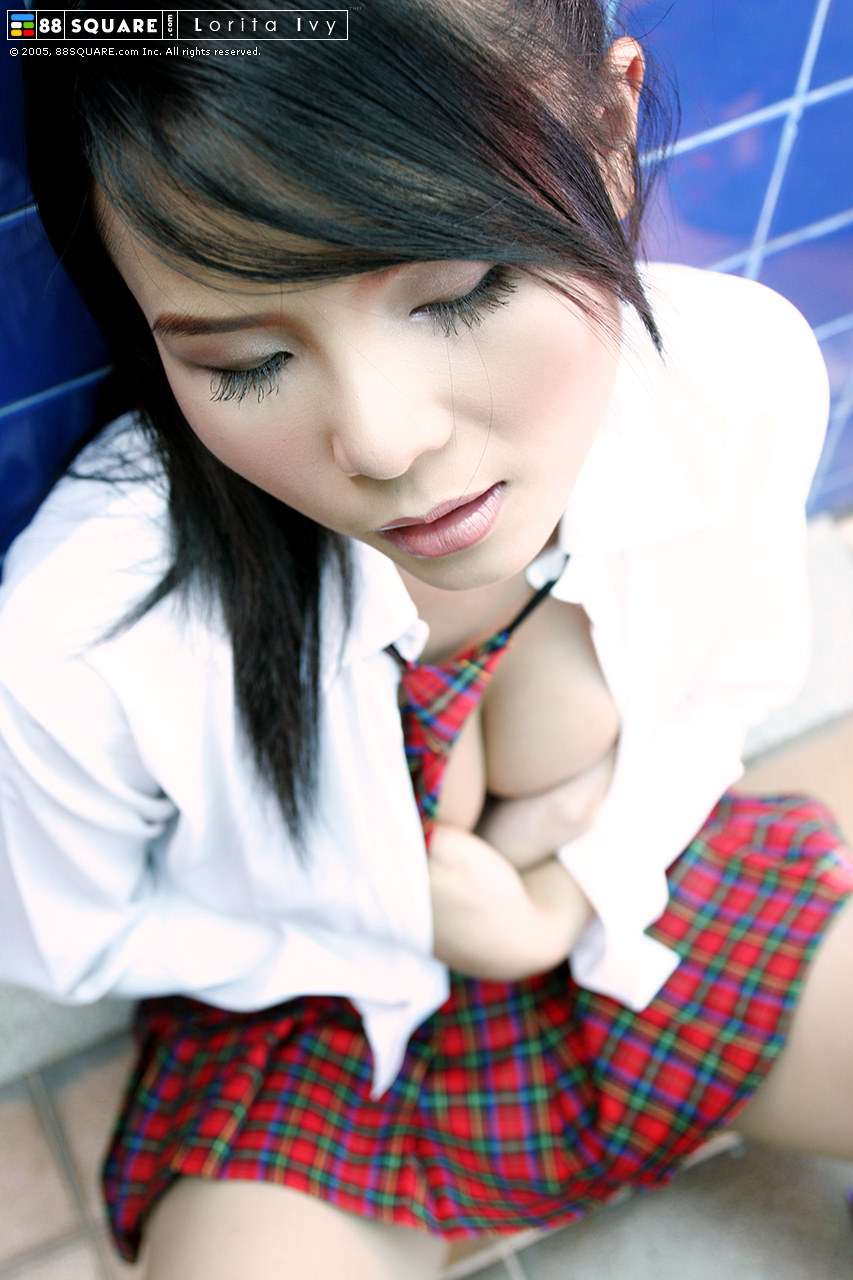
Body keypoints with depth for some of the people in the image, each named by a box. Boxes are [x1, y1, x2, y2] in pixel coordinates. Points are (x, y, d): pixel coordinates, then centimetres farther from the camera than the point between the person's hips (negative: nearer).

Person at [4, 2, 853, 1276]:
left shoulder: (746, 377, -26)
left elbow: (733, 677, -3)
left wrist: (581, 884, -17)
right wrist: (409, 924, -19)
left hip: (630, 876, 2)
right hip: (313, 1012, -1)